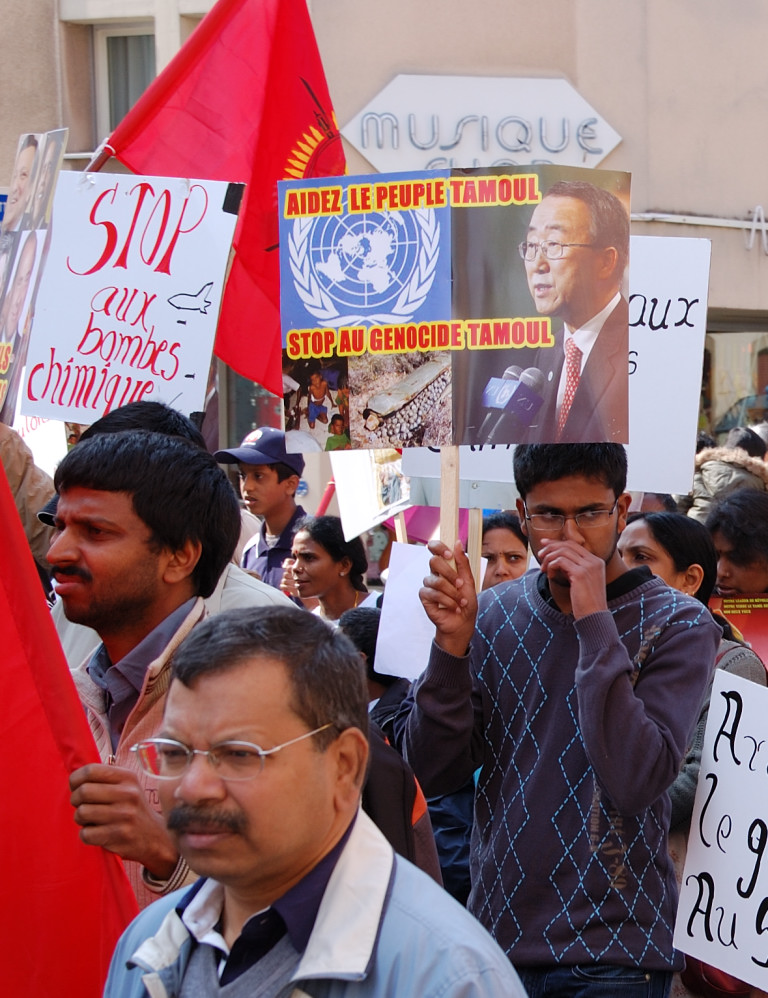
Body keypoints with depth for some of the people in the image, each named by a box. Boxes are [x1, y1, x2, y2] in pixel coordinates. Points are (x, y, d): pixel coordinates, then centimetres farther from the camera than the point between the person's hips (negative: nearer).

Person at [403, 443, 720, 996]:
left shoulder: (678, 625, -9)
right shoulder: (493, 612, 3)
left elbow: (635, 781, -23)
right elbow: (433, 773, -3)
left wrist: (595, 623, -24)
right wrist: (454, 644, -16)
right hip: (496, 929, 4)